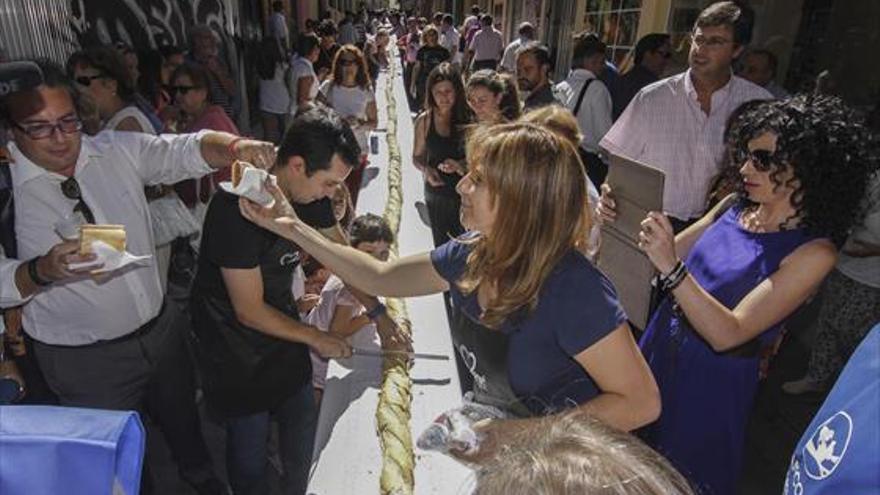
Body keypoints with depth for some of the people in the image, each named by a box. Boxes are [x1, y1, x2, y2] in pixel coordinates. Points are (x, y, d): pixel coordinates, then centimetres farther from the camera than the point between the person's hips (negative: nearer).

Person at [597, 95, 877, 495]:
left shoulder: (813, 251, -19)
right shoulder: (734, 206, -3)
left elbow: (728, 334, -26)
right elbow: (669, 257, 1)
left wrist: (672, 268, -38)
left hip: (712, 379, -5)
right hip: (659, 345, 5)